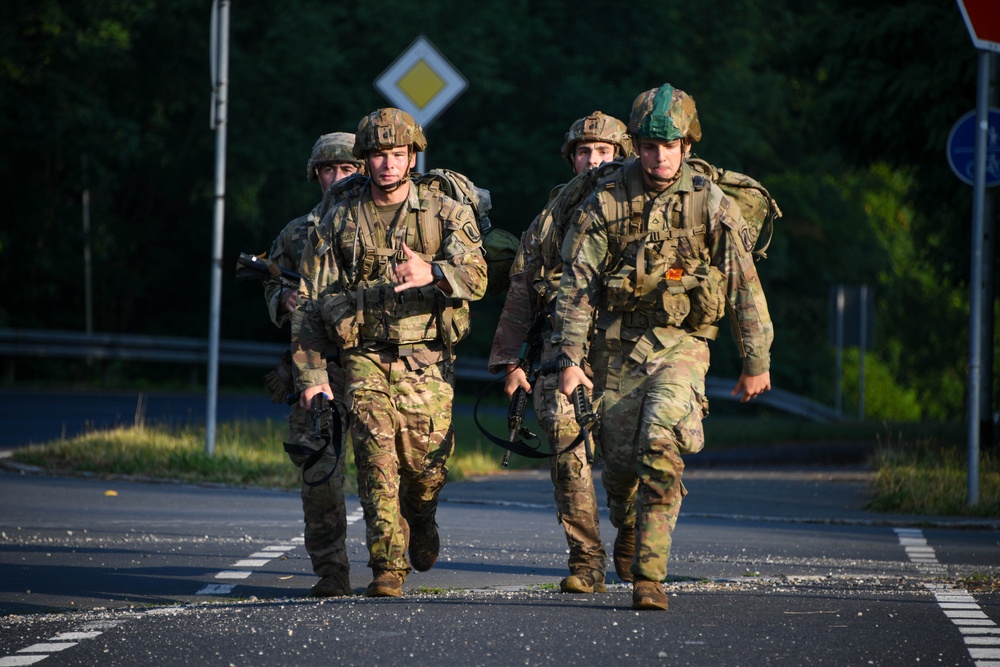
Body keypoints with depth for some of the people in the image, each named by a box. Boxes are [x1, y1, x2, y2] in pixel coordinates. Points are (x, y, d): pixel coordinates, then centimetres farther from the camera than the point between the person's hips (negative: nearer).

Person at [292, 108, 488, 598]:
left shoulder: (445, 213, 2)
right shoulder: (339, 222, 6)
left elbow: (475, 276, -13)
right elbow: (310, 301, 8)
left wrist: (431, 273, -35)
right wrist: (310, 373, 0)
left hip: (428, 361, 0)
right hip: (367, 359, 0)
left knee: (426, 464, -1)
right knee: (377, 460, -13)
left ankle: (420, 519, 35)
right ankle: (388, 567, -8)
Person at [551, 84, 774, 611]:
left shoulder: (711, 206, -3)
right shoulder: (604, 205, -1)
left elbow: (744, 287, 3)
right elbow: (577, 286, -2)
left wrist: (756, 362, 5)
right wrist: (570, 360, -8)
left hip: (681, 346, -2)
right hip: (618, 345, 2)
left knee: (662, 449, -21)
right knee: (619, 459, 4)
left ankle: (649, 576, -19)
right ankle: (628, 529, 39)